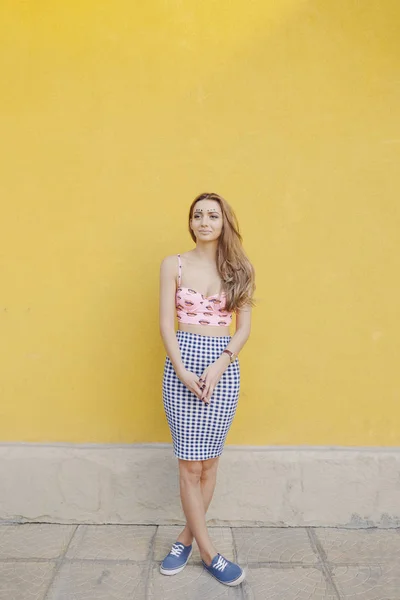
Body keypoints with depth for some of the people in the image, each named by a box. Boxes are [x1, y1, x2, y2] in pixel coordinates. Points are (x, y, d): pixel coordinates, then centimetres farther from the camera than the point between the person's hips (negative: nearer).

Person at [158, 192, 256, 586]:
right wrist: (183, 372, -13)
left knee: (209, 461, 10)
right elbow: (166, 323, -2)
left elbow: (244, 327, 2)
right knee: (190, 464, 2)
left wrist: (219, 365, -12)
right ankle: (208, 553, 20)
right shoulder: (173, 265, 2)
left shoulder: (239, 269, 5)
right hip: (181, 363, -1)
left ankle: (186, 537, 31)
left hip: (224, 365, 1)